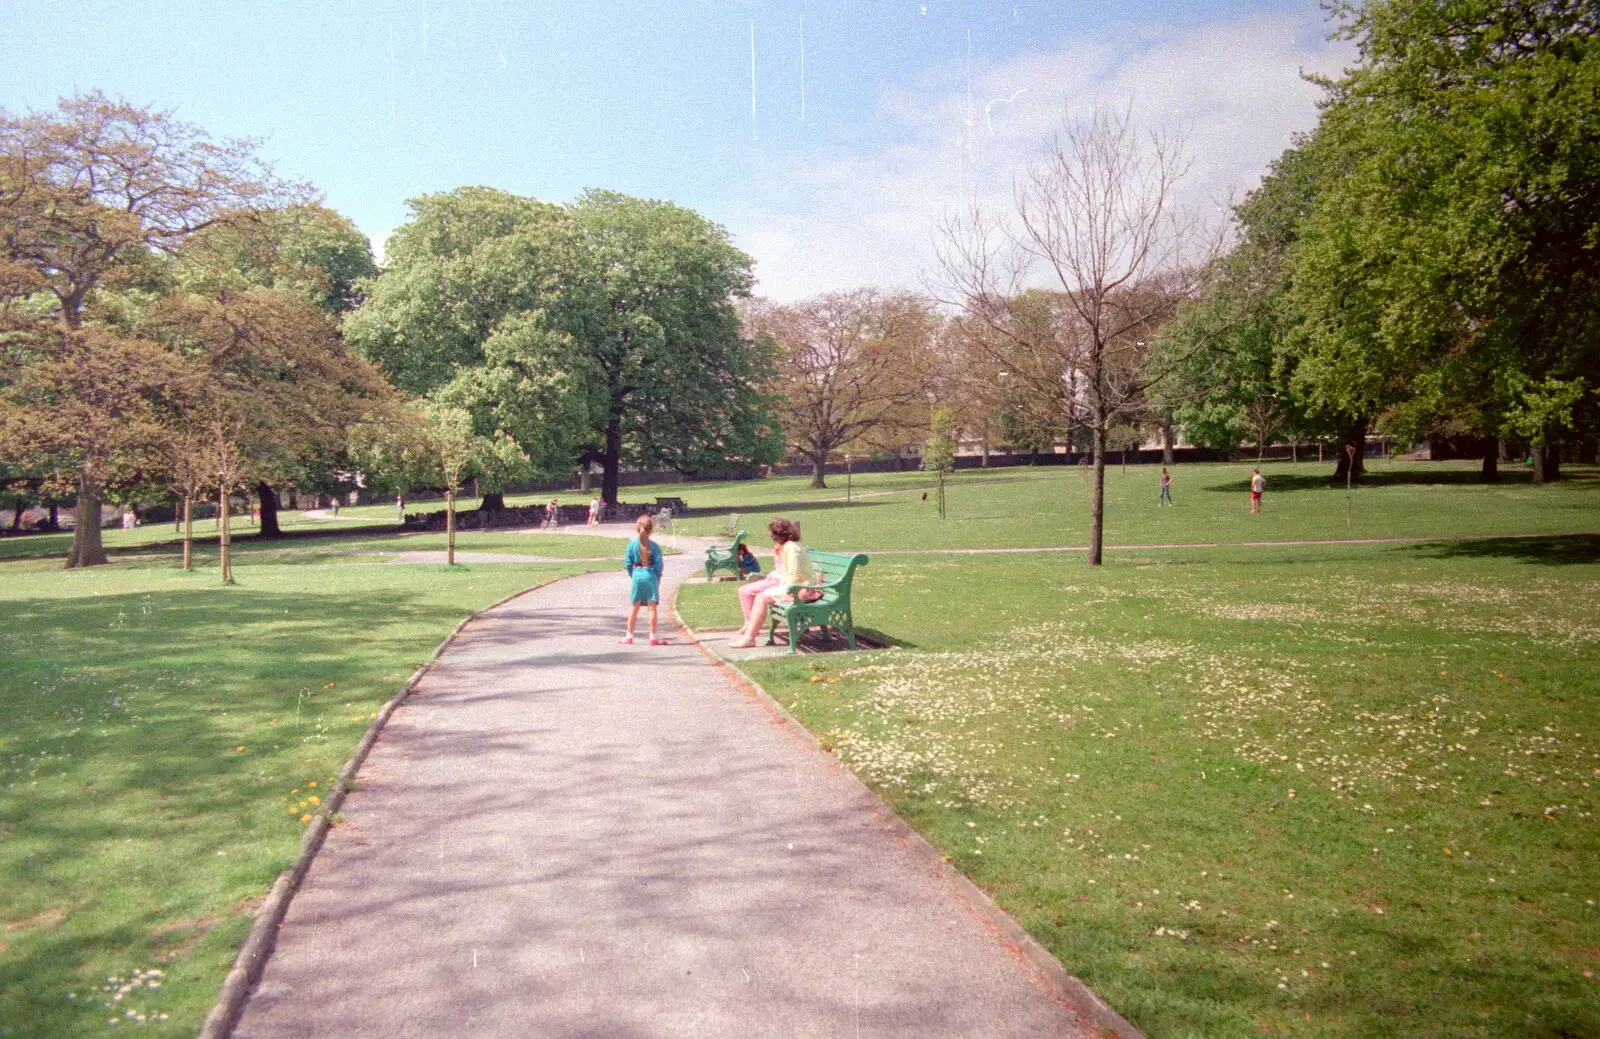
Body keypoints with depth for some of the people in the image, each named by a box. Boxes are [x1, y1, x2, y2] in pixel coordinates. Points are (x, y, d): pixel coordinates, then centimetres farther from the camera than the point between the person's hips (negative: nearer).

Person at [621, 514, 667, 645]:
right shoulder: (654, 546, -8)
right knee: (652, 607, 5)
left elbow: (627, 563, -2)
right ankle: (653, 637, 8)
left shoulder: (632, 544, -4)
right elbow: (659, 564, -8)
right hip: (651, 575, -2)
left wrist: (632, 575, 12)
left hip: (637, 575, 2)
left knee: (633, 607, 12)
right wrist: (658, 578, 6)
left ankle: (629, 636, 17)